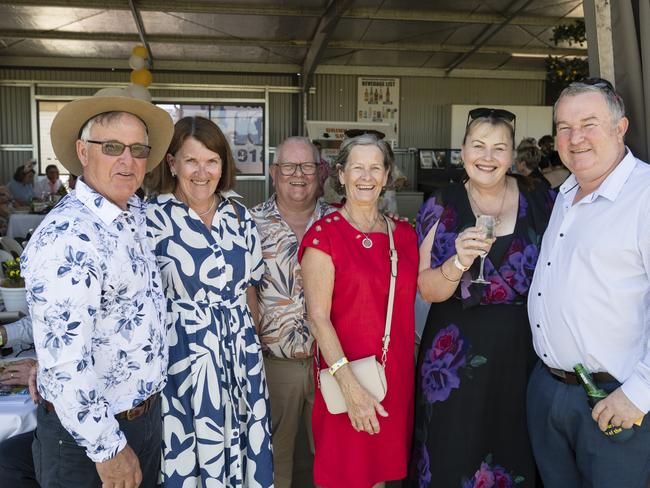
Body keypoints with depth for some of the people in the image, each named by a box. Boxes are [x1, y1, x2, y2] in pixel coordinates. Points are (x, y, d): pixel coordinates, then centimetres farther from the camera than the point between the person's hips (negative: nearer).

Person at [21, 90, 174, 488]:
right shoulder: (67, 238, -25)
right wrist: (109, 449, -20)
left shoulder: (136, 215, 1)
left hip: (147, 410, 8)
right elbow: (64, 363, -27)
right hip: (91, 433, -8)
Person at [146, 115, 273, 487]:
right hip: (182, 351, -4)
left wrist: (253, 344, 13)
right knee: (187, 453, 9)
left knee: (242, 447, 13)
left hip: (239, 350, 4)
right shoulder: (152, 219, -8)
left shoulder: (239, 216, 5)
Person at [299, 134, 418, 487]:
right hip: (346, 378, -4)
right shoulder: (324, 234, -9)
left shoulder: (404, 233, 6)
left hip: (397, 376, 5)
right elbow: (318, 317, -15)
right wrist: (350, 386, -20)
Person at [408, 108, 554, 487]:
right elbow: (428, 291, -5)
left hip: (526, 351, 1)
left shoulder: (540, 201, 0)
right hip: (457, 356, -1)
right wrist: (458, 262, -24)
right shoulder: (442, 208, -2)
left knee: (517, 455, 12)